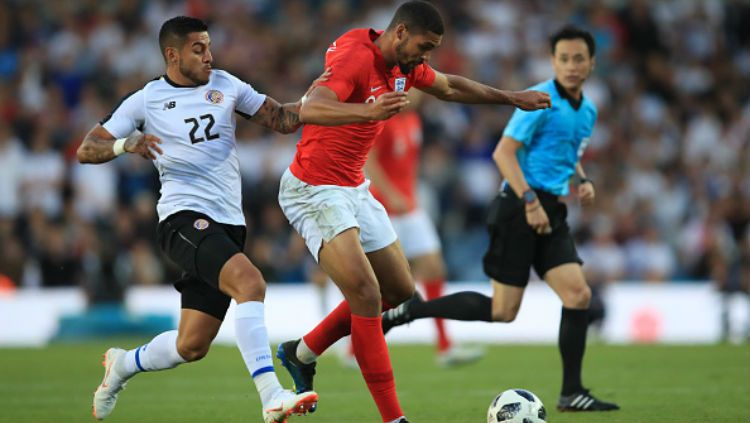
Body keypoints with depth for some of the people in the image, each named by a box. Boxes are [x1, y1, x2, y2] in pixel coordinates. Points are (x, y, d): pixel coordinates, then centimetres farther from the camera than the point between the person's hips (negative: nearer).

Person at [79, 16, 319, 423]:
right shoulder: (144, 100, 3)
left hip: (228, 223, 5)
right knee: (249, 282, -31)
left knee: (192, 347, 4)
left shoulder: (226, 85, 14)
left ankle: (122, 364, 34)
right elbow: (86, 150, 1)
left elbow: (281, 119, 13)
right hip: (184, 217, -5)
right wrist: (125, 144, -20)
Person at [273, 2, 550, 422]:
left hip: (354, 189, 10)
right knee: (366, 295, -19)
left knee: (400, 291, 12)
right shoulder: (355, 57, -23)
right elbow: (310, 110, -39)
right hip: (314, 192, -10)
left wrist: (511, 98, 28)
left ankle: (302, 353, 27)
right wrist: (367, 111, -56)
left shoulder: (404, 64, 5)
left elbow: (449, 87, 26)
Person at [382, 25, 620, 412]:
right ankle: (410, 311, 7)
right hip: (518, 207, -7)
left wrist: (582, 182, 11)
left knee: (578, 294, -7)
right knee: (502, 311, -8)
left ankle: (572, 394, -2)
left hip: (551, 211, 7)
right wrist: (531, 201, -23)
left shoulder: (587, 111, 15)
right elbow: (504, 152, -17)